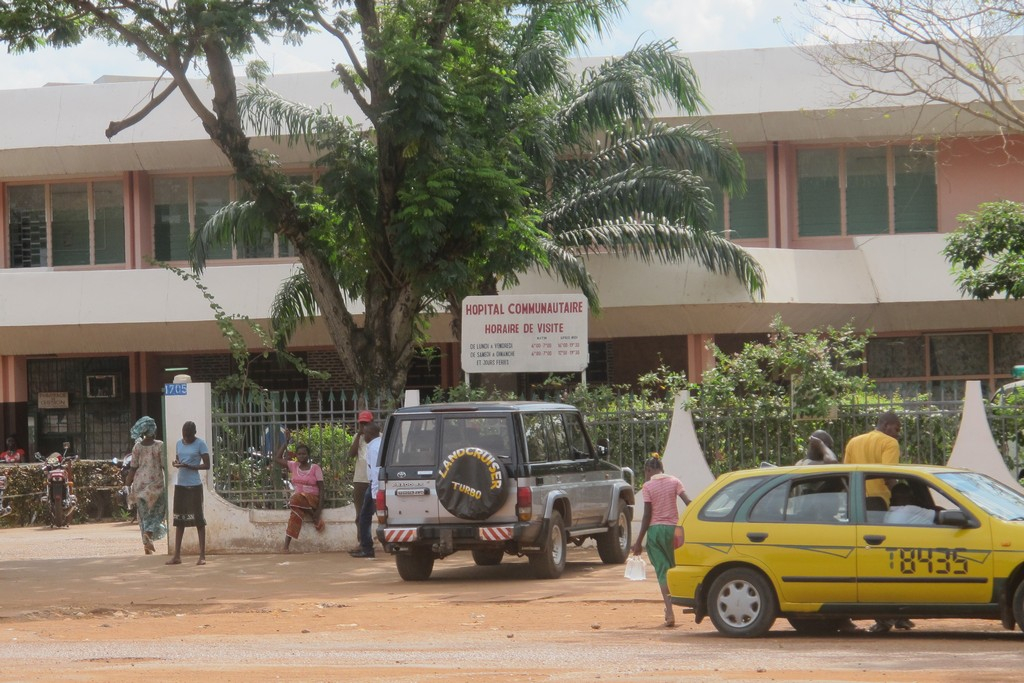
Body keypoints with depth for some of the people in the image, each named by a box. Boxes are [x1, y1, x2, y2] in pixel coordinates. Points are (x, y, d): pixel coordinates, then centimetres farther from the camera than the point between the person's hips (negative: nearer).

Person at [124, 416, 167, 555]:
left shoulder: (137, 447, 0)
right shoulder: (159, 445, -8)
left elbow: (133, 467, 0)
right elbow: (164, 465, -8)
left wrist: (127, 484, 7)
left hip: (140, 481, 3)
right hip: (156, 481, -3)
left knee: (143, 513, 10)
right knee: (157, 510, 8)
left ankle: (146, 545, 8)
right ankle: (149, 533, -19)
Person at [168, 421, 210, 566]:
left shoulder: (200, 444, -7)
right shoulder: (179, 443, 10)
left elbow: (207, 465, -9)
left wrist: (188, 466, -19)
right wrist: (175, 463, -3)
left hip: (194, 485, -6)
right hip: (180, 485, 6)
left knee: (198, 519, -3)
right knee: (179, 520, 7)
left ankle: (202, 556, 0)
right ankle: (177, 556, 10)